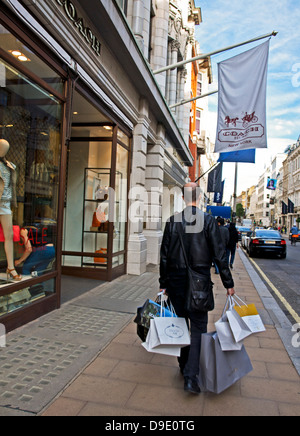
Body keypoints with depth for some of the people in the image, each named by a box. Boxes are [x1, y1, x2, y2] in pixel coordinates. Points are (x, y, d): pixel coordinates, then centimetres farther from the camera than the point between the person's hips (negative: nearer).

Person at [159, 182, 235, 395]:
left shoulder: (173, 221, -1)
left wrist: (164, 284, 8)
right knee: (198, 326, 6)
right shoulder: (208, 220, -7)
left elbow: (164, 255, 0)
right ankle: (191, 375, 0)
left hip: (176, 280, 2)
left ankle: (184, 365, 32)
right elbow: (219, 254, -8)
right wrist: (228, 283, 1)